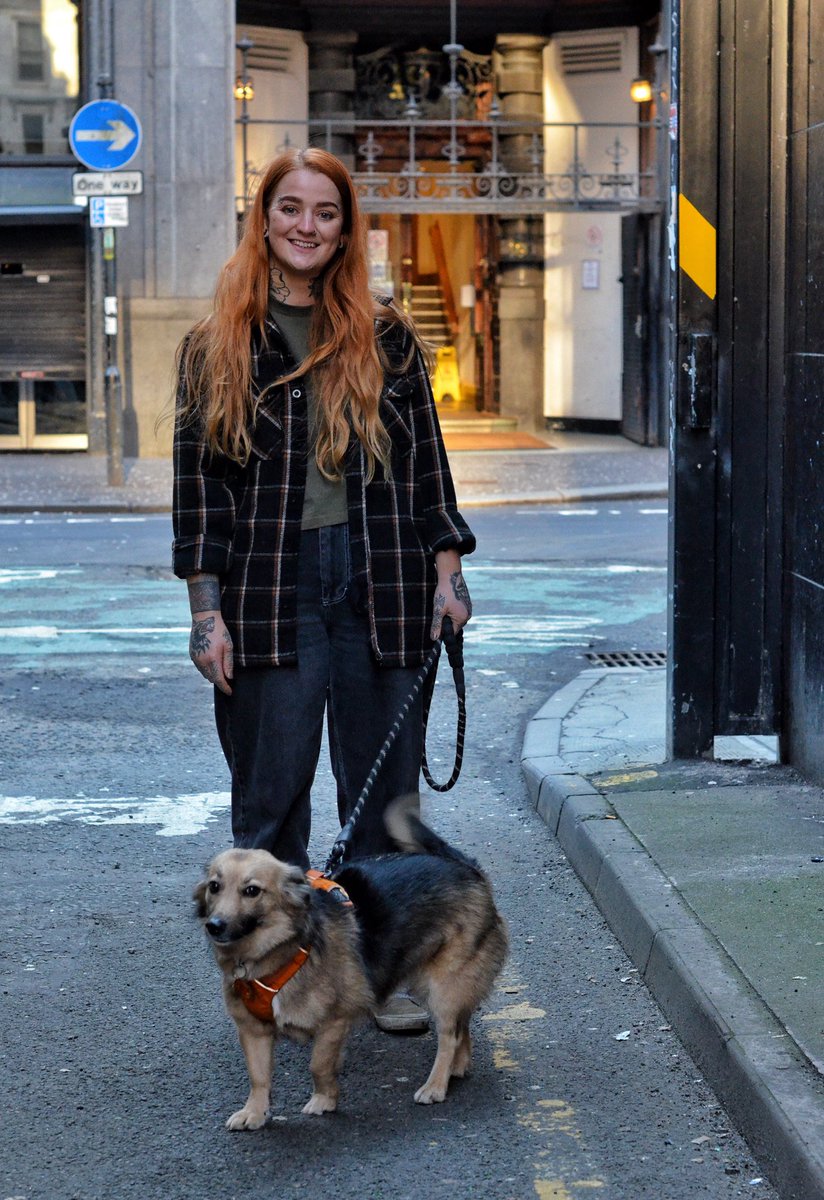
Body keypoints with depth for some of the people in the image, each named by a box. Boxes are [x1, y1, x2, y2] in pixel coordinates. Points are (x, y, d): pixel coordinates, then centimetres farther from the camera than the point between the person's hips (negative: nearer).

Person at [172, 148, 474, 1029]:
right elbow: (198, 480, 2)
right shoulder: (218, 345, 6)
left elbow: (425, 460, 12)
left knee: (385, 791, 5)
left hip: (382, 589, 1)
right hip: (268, 591, -1)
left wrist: (446, 572, 4)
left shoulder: (386, 336, 10)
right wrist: (206, 610, -4)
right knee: (271, 794, 3)